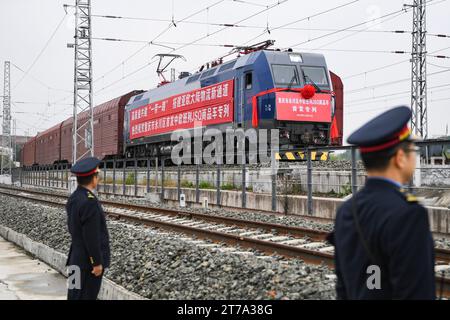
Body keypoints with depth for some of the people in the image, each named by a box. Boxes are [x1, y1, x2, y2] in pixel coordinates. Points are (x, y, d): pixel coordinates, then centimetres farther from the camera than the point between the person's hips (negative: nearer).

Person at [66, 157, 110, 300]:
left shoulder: (74, 198, 7)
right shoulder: (89, 201, -23)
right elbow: (92, 237, -23)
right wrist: (97, 262, -17)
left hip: (77, 257, 9)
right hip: (89, 260, -9)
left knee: (75, 295, 15)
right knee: (87, 295, -1)